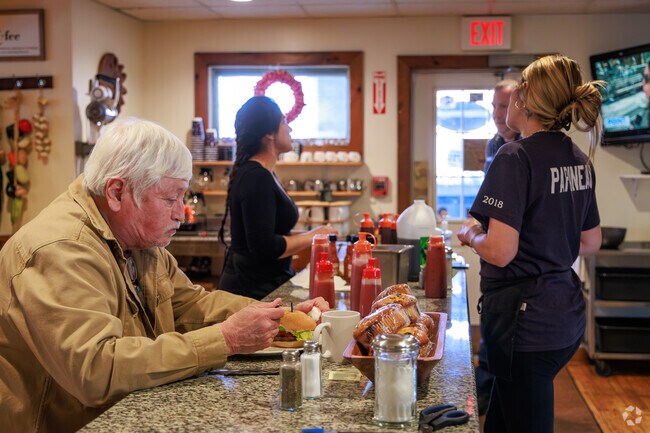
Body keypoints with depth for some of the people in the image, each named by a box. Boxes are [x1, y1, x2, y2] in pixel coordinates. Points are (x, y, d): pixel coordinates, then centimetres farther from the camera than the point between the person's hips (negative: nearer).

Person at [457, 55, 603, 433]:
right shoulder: (580, 160, 6)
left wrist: (470, 236, -4)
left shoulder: (517, 157, -18)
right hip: (567, 316, 8)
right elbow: (591, 242, 15)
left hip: (524, 318, -8)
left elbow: (500, 251, -23)